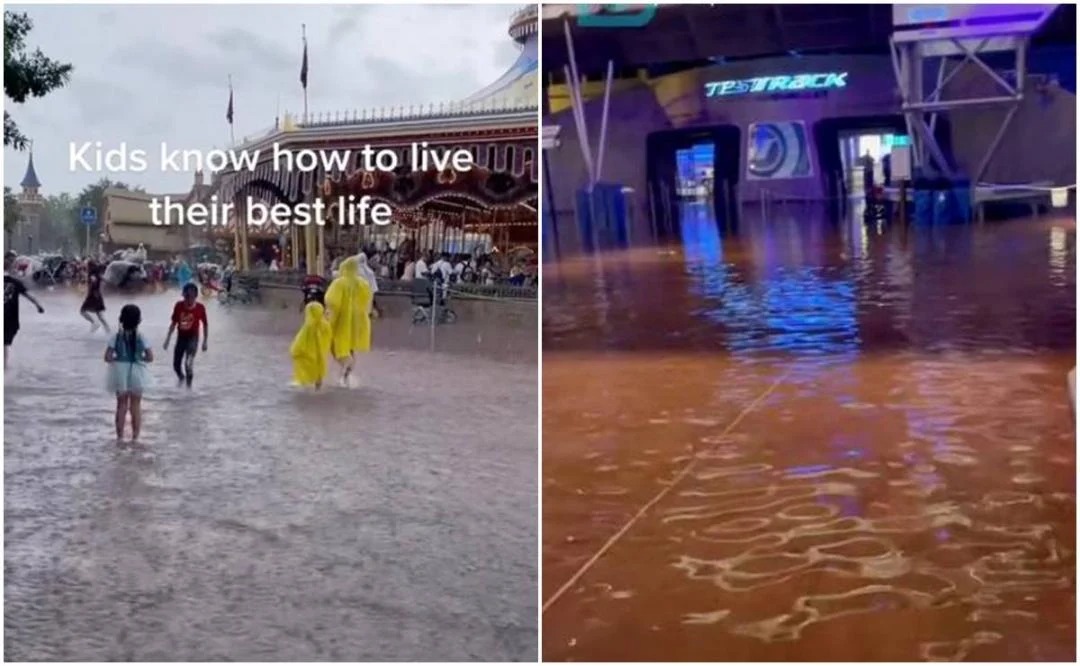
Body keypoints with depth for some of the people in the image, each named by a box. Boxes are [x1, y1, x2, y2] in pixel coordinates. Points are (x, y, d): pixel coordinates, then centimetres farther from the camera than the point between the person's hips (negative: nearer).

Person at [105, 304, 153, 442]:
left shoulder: (117, 337, -8)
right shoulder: (140, 337, -10)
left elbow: (107, 357, -13)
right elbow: (150, 357, -13)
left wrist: (117, 359, 6)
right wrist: (139, 358, 5)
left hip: (121, 373, 1)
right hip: (136, 373, -1)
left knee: (121, 405, 13)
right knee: (136, 406, 11)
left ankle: (120, 437, 16)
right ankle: (135, 437, 12)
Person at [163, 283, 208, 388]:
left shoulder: (200, 308, -15)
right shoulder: (179, 305, -9)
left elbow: (205, 325, -3)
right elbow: (174, 323, 3)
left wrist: (205, 341, -2)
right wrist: (168, 339, 5)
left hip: (192, 337, -3)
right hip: (181, 337, 3)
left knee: (188, 363, -19)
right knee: (176, 365, 9)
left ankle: (189, 385, 0)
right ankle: (181, 378, 43)